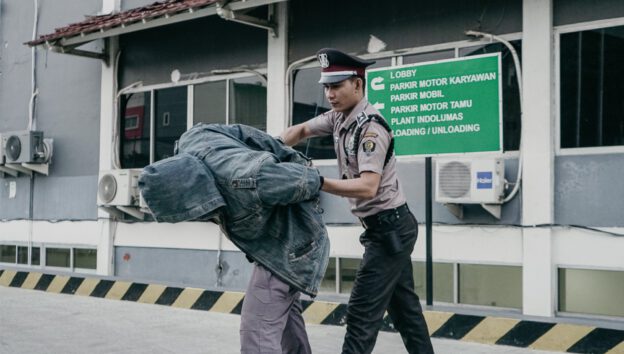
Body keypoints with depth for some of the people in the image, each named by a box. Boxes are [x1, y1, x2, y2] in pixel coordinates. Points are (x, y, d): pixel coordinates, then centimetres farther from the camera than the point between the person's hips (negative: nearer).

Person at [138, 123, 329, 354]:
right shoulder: (192, 141, -17)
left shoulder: (248, 183, -43)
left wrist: (316, 180, -2)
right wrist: (294, 160, 9)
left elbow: (304, 181, -26)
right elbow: (244, 133, 1)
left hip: (289, 240, -9)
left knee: (257, 329, -10)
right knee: (285, 311, 24)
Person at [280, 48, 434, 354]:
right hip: (390, 228, 10)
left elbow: (367, 188, -32)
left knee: (361, 314, -9)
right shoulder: (339, 116, 5)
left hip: (389, 228, -10)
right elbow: (300, 131, 16)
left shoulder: (371, 127, -22)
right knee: (404, 308, 16)